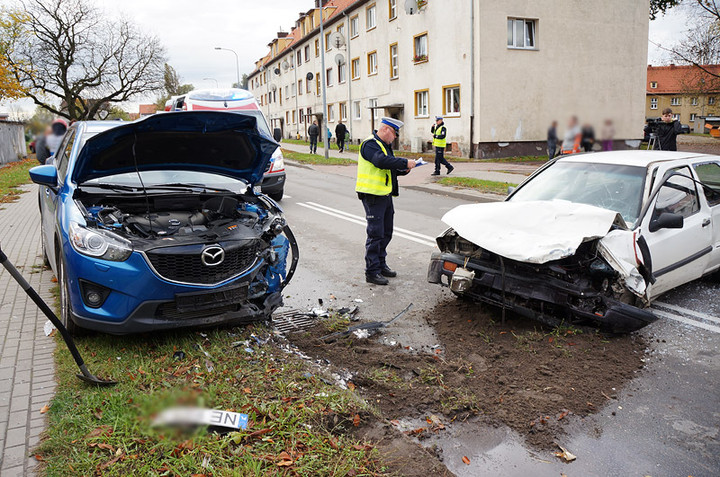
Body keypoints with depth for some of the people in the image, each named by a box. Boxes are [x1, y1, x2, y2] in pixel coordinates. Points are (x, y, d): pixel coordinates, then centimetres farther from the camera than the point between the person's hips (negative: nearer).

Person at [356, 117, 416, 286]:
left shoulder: (384, 145, 19)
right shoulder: (370, 144, -12)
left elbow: (390, 169, 22)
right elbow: (382, 161, -29)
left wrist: (404, 169, 3)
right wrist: (405, 163, -23)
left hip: (385, 195, 10)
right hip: (373, 196, -10)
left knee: (386, 232, 15)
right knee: (375, 234, -7)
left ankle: (381, 264, 28)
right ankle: (372, 272, 0)